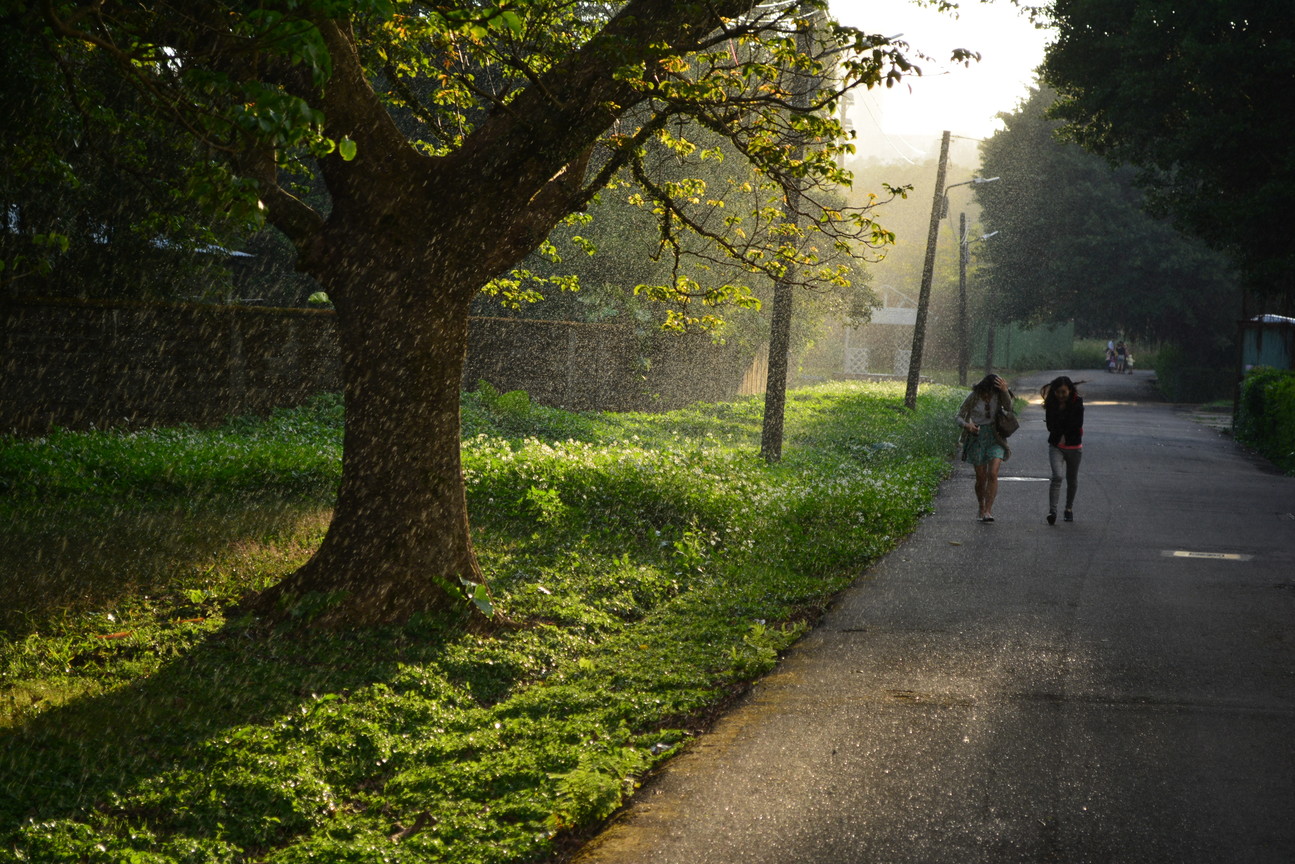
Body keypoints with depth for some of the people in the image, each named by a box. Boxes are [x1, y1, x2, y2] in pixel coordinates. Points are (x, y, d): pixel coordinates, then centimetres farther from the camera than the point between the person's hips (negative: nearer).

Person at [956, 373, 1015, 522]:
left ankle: (988, 511, -14)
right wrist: (967, 425, -25)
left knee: (992, 474, -15)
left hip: (995, 437, 0)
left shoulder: (999, 396, -4)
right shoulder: (973, 397, -7)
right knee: (981, 478, 4)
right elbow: (959, 417, -3)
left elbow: (1008, 408, -22)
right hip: (977, 436, 0)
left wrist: (1005, 391, -38)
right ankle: (981, 508, 26)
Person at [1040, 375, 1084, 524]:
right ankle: (1052, 510, -24)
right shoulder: (1051, 404, -2)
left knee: (1072, 479, 12)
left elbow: (1077, 425, -11)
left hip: (1074, 447, 0)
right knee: (1057, 476, -19)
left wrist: (1065, 437, -7)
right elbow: (1050, 426, -4)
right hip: (1056, 446, 0)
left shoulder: (1077, 403, -7)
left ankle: (1069, 509, 30)